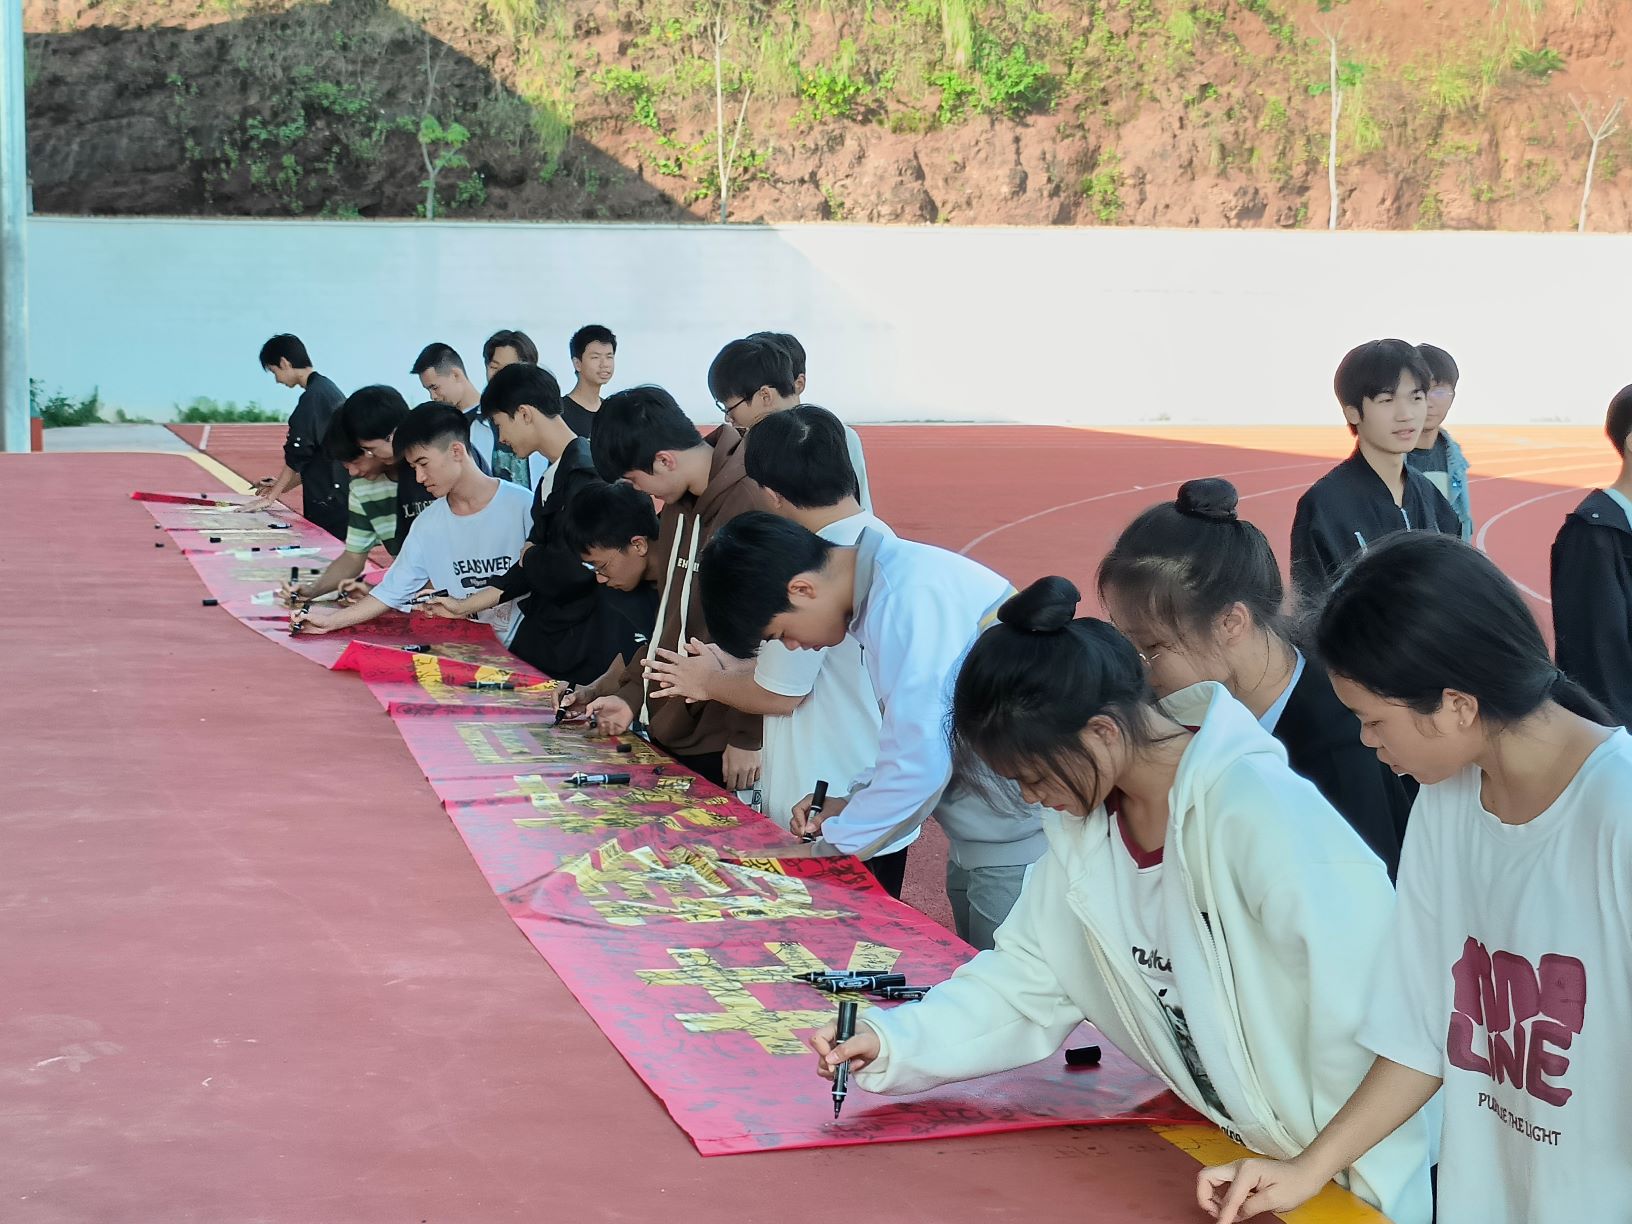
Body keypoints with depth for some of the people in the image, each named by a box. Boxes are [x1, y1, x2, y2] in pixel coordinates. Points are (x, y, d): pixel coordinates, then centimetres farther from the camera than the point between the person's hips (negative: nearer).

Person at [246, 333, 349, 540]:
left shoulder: (312, 397, -13)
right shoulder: (329, 389, 15)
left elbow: (296, 457, -13)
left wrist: (270, 497, -5)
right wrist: (282, 485, 22)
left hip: (328, 503, -9)